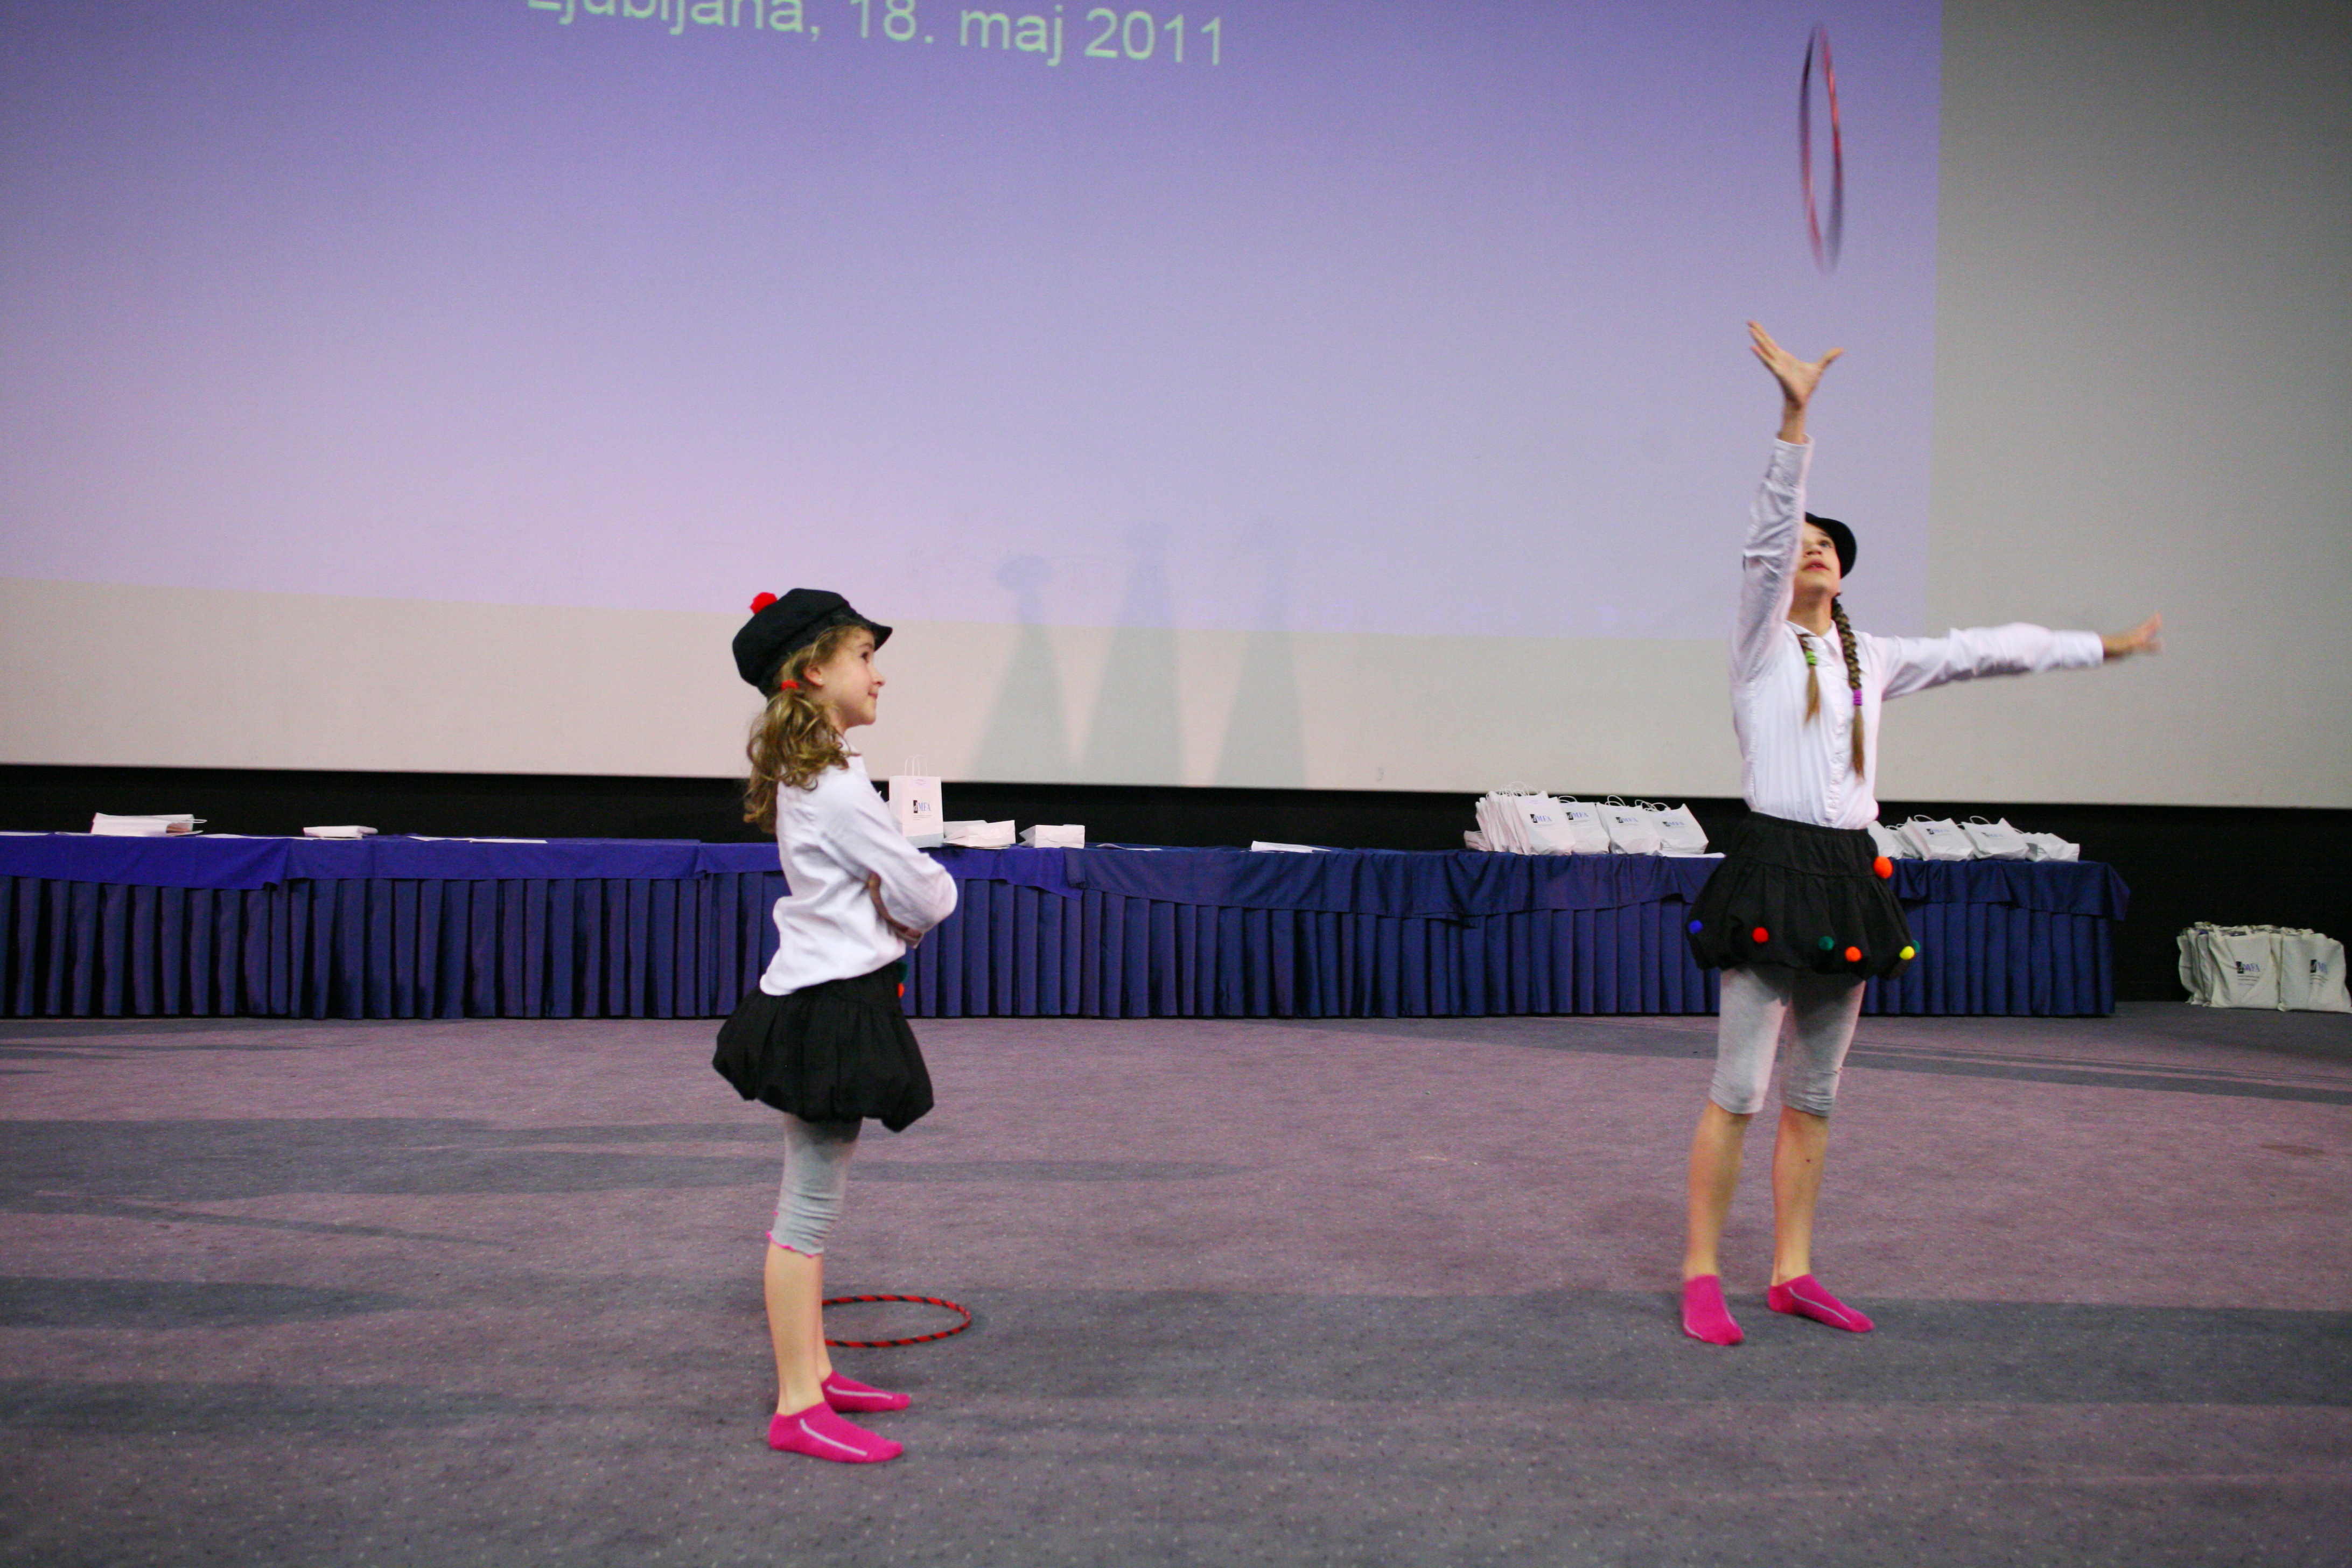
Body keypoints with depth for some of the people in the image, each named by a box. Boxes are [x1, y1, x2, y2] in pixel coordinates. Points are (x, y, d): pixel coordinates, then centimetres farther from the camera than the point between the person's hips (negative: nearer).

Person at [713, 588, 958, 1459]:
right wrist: (937, 895, 6)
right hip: (834, 1005, -10)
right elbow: (922, 896, -15)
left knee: (809, 1205, 17)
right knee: (810, 1209, -3)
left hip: (816, 996, 10)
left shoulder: (805, 775, 11)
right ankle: (796, 1411, 6)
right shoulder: (835, 785, -20)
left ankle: (813, 1375, 29)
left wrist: (898, 910, -2)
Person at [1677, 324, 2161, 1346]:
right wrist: (1796, 418, -22)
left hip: (1850, 880, 6)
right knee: (1740, 1090, -6)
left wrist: (2098, 647, 32)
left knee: (1814, 1095, 11)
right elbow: (1765, 538, -13)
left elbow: (1980, 651, 26)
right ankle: (1701, 1275, 4)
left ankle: (1792, 1273, 20)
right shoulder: (1760, 644, 1)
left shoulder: (1872, 659, 18)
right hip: (1771, 869, -6)